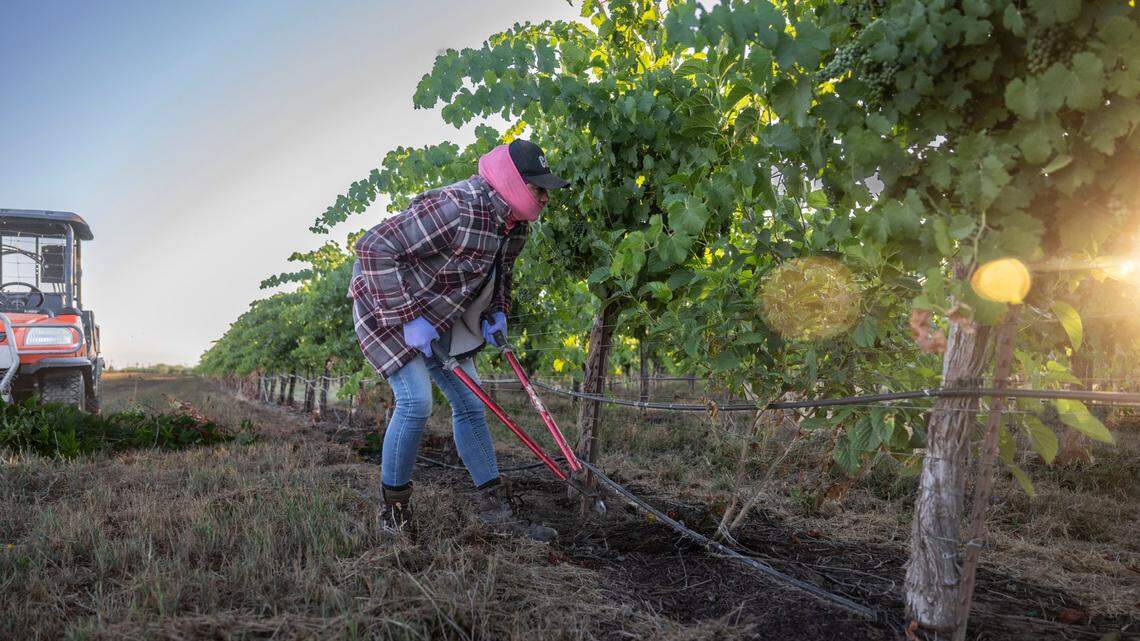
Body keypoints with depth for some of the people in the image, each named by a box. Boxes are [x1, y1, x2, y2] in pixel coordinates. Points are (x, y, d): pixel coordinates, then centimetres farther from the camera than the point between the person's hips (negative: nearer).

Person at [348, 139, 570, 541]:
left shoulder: (516, 226, -2)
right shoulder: (457, 209, -32)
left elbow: (501, 274, 19)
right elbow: (375, 248, -31)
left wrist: (497, 313, 0)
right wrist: (410, 319, -31)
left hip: (441, 318, 9)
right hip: (389, 307, -8)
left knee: (470, 403, 5)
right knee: (416, 402, -19)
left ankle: (493, 507, 14)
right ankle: (393, 507, 2)